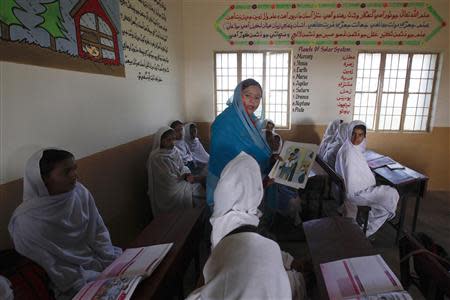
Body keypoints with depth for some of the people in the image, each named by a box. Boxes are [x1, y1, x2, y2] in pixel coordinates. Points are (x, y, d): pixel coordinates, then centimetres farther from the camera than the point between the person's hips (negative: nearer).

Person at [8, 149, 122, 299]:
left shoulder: (80, 192, -7)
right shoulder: (26, 221, -18)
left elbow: (99, 232, 1)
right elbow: (50, 268, -14)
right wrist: (101, 280, -18)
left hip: (100, 258, 5)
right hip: (76, 284, -4)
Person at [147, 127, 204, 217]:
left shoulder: (174, 151, 2)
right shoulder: (156, 157, -20)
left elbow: (182, 167, 4)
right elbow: (169, 179, -19)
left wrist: (188, 175, -16)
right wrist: (185, 176, -13)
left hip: (178, 181, 7)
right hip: (167, 188, -7)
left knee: (197, 186, -10)